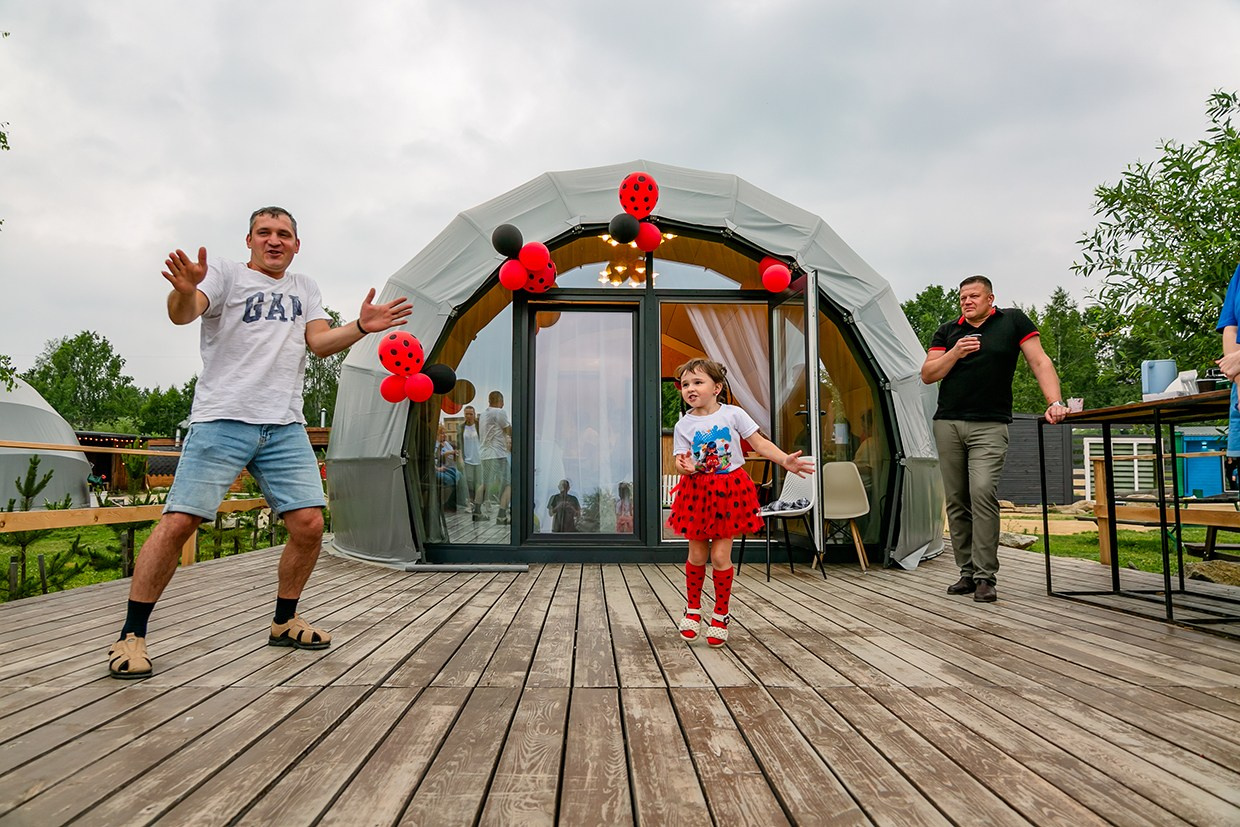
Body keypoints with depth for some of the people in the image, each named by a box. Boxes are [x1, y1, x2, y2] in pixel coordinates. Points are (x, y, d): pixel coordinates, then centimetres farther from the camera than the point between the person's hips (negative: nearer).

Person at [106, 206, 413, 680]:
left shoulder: (305, 289, 20)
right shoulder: (226, 274, 6)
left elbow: (321, 343, 7)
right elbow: (182, 314, -12)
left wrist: (361, 328, -13)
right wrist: (185, 290, -36)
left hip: (285, 427, 4)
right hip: (222, 420, -4)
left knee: (309, 524, -3)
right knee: (179, 521, -9)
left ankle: (284, 622, 16)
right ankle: (131, 635, 4)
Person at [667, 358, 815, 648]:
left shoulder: (733, 414, -4)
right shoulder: (684, 425, -1)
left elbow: (760, 443, -4)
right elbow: (682, 462, -3)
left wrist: (785, 460, -17)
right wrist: (686, 467, -27)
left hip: (729, 491, -1)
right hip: (698, 492, 2)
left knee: (719, 555, -2)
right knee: (696, 554, 7)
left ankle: (721, 614, 16)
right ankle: (693, 608, 28)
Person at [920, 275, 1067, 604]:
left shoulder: (1013, 321, 7)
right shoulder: (948, 331, 13)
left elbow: (1039, 361, 1)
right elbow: (927, 375, 9)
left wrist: (1054, 401, -12)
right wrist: (955, 353, -7)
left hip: (989, 426, -3)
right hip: (947, 425, 4)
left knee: (983, 493, -18)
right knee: (956, 501, 3)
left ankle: (985, 577, -12)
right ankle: (967, 572, 11)